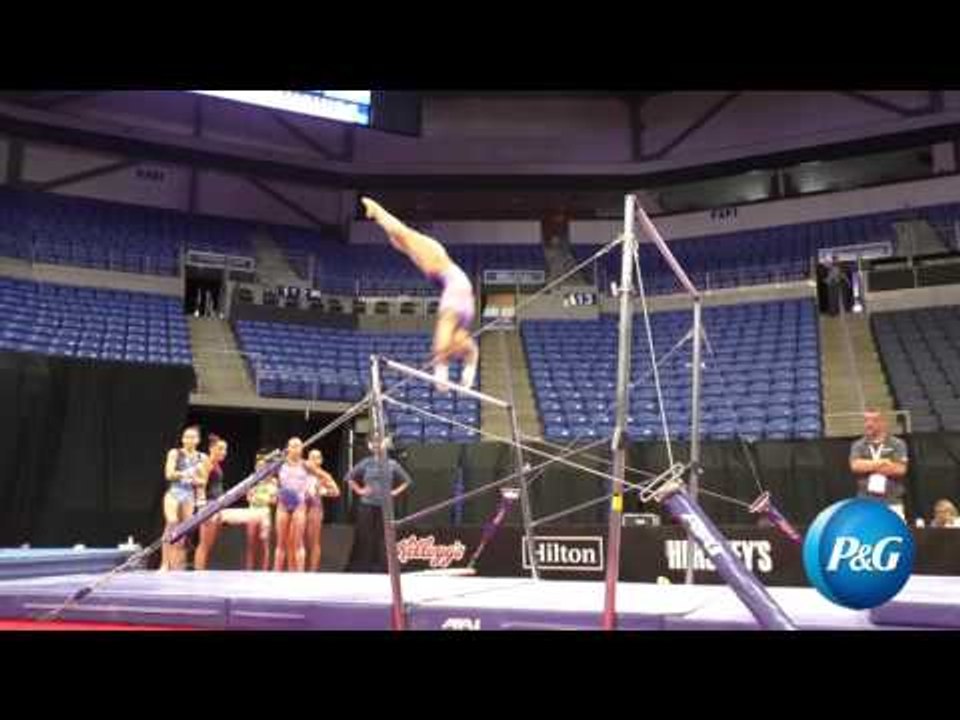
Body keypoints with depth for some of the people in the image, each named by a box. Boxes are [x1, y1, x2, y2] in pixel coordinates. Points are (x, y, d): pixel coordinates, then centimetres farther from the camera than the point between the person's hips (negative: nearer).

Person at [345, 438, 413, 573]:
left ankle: (381, 568, 6)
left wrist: (396, 492, 5)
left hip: (385, 506, 1)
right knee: (365, 537, 0)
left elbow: (407, 480, 14)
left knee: (383, 538, 0)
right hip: (367, 506, -1)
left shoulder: (392, 464, 4)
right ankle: (362, 567, 6)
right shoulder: (366, 463, 2)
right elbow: (349, 477, 10)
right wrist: (359, 490, 2)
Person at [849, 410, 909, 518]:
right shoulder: (858, 445, 11)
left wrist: (868, 466, -3)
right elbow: (856, 466, -6)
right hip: (866, 503, 1)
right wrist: (882, 462, -6)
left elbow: (900, 469, -6)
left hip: (892, 502, -1)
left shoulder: (897, 444, 6)